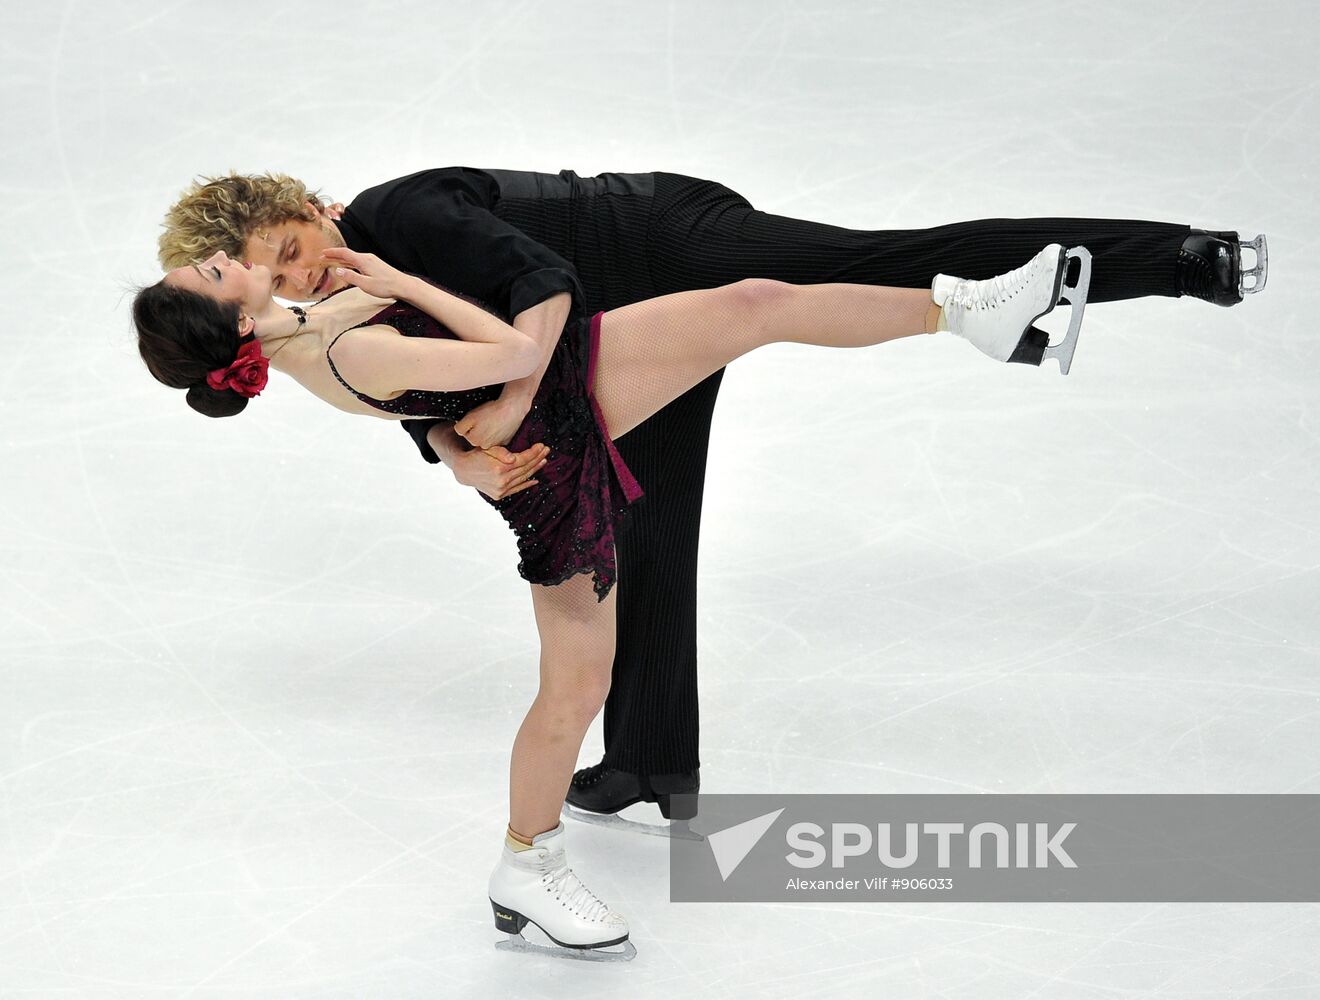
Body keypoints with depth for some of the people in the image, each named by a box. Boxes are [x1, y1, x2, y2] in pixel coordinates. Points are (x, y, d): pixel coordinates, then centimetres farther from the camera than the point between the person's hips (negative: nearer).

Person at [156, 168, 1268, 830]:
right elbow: (431, 405, -6)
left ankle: (1187, 258, -18)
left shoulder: (400, 214, -25)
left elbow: (547, 279, -33)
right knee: (644, 529, 13)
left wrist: (510, 402, -44)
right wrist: (467, 460, -27)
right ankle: (653, 767, 24)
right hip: (647, 327, 9)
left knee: (914, 265, -19)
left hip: (678, 243, -9)